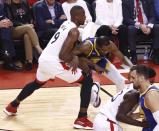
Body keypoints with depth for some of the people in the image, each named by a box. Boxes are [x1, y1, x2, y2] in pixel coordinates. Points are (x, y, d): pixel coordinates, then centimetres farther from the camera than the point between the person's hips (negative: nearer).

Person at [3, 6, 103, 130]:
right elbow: (63, 55, -21)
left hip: (43, 59, 9)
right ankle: (82, 119, 0)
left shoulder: (66, 24, 13)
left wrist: (74, 57, 12)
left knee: (37, 83, 38)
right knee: (87, 81, 2)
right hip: (54, 63, -9)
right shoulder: (74, 31, -14)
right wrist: (74, 59, -5)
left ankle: (12, 106, 51)